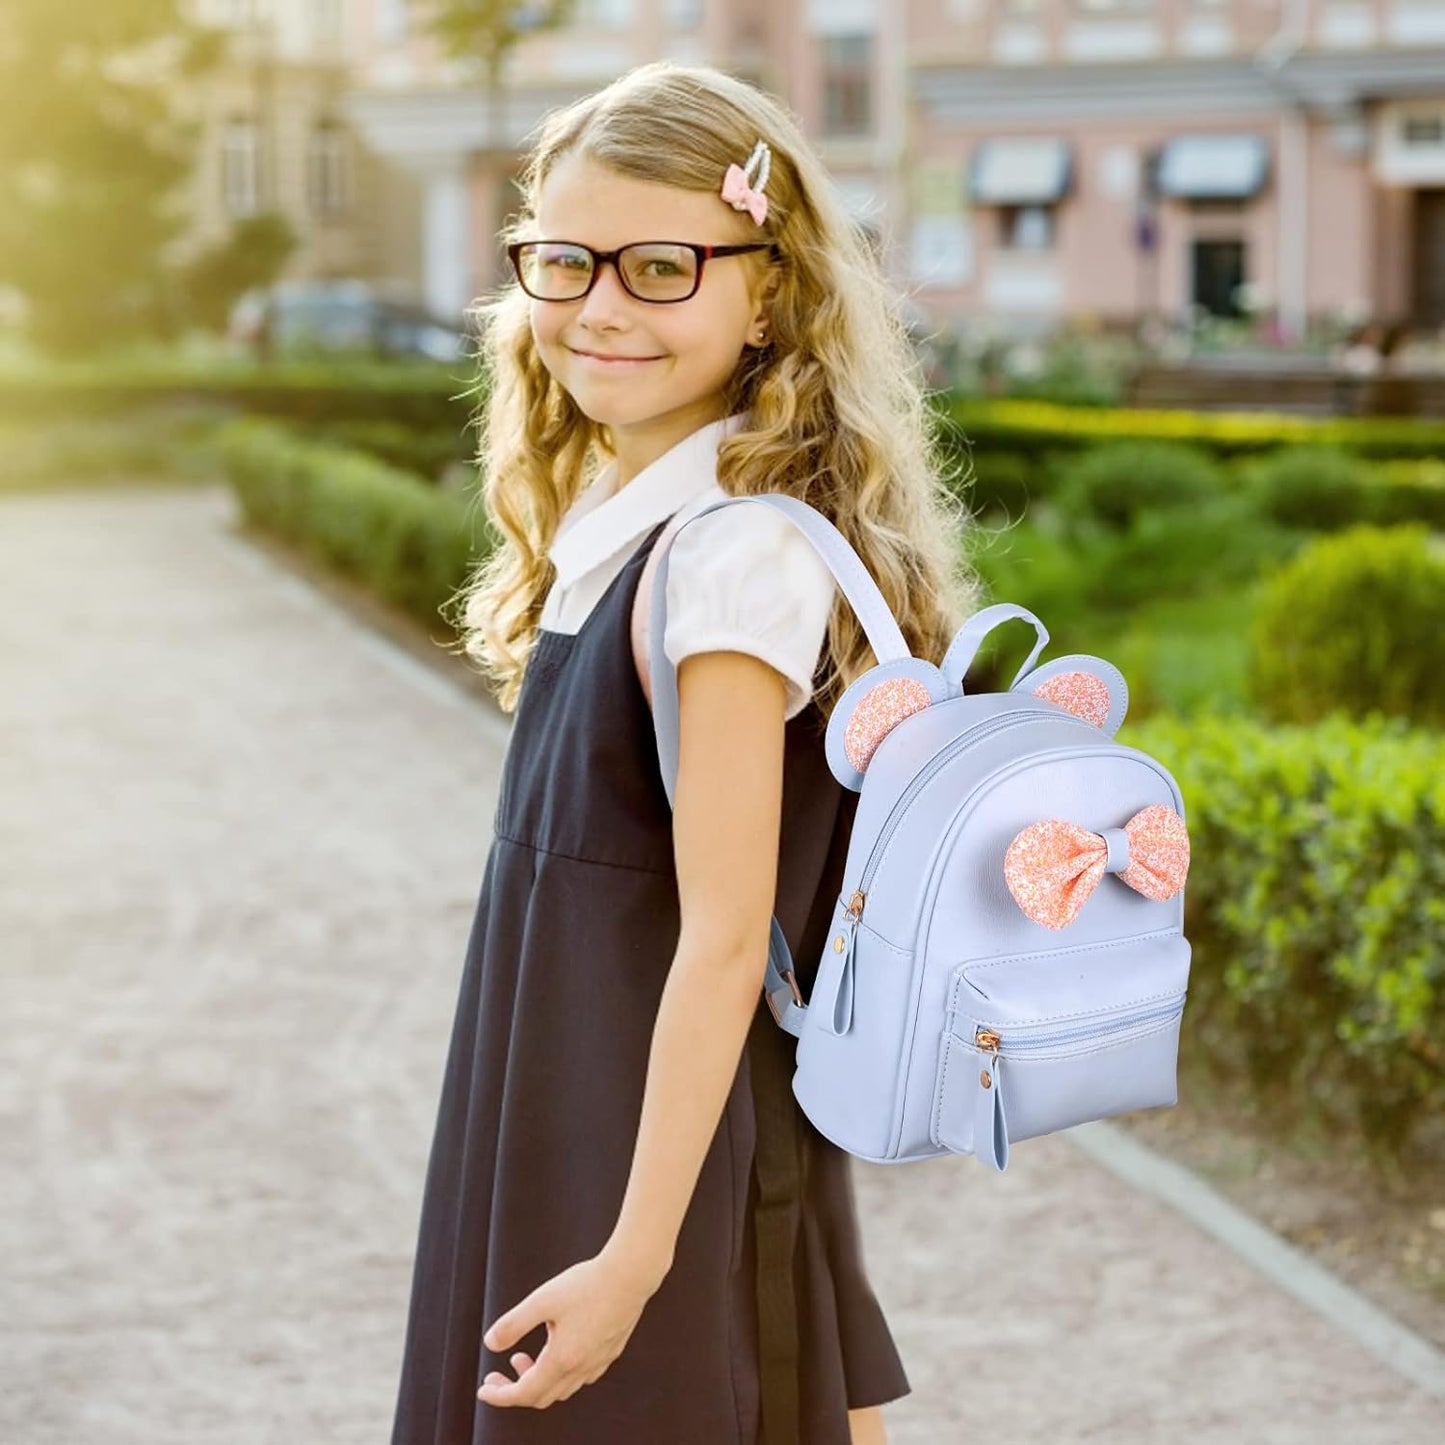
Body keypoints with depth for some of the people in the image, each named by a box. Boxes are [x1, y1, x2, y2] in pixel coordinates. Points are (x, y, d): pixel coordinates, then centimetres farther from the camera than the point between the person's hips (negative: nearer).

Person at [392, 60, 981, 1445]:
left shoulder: (733, 556, -20)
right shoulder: (618, 524, 6)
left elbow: (724, 932, -21)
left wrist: (635, 1256, -20)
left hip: (671, 1158, -8)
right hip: (559, 1142, 8)